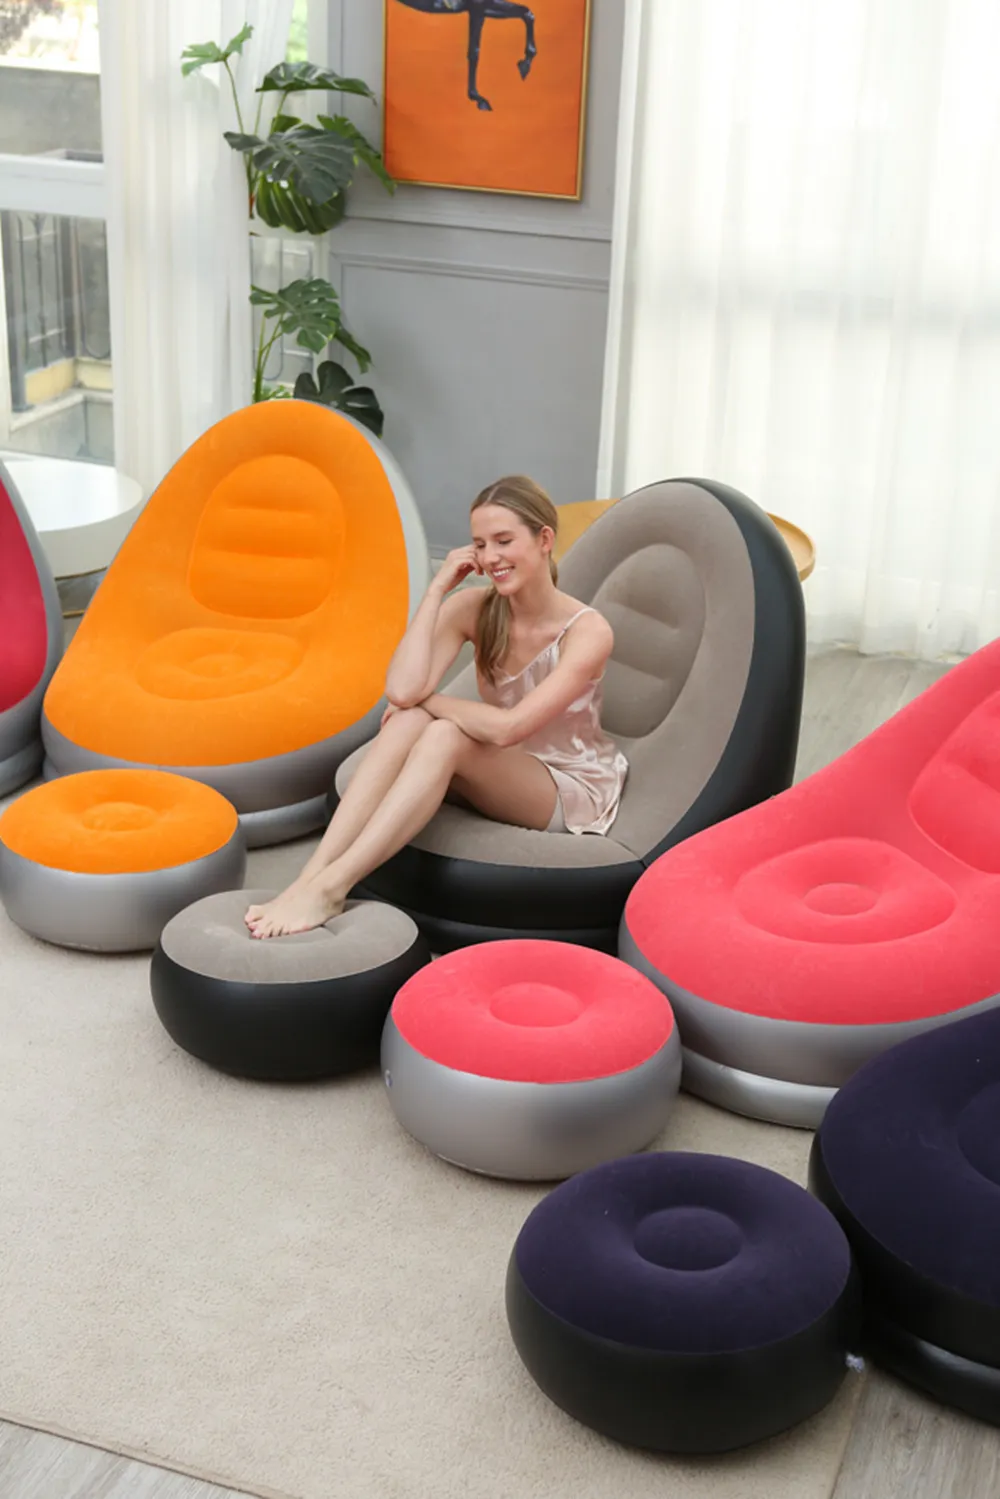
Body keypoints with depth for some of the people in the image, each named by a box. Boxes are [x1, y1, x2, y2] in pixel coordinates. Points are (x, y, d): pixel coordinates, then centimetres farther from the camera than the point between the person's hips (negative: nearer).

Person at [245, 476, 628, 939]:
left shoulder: (587, 631, -21)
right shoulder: (473, 609, -7)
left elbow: (506, 728, -32)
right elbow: (402, 690, -23)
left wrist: (423, 700, -17)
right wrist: (437, 589, -20)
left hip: (574, 791, -5)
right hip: (500, 775, 5)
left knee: (445, 735, -33)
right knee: (406, 721, -27)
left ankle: (330, 887, -39)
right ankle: (311, 876, -37)